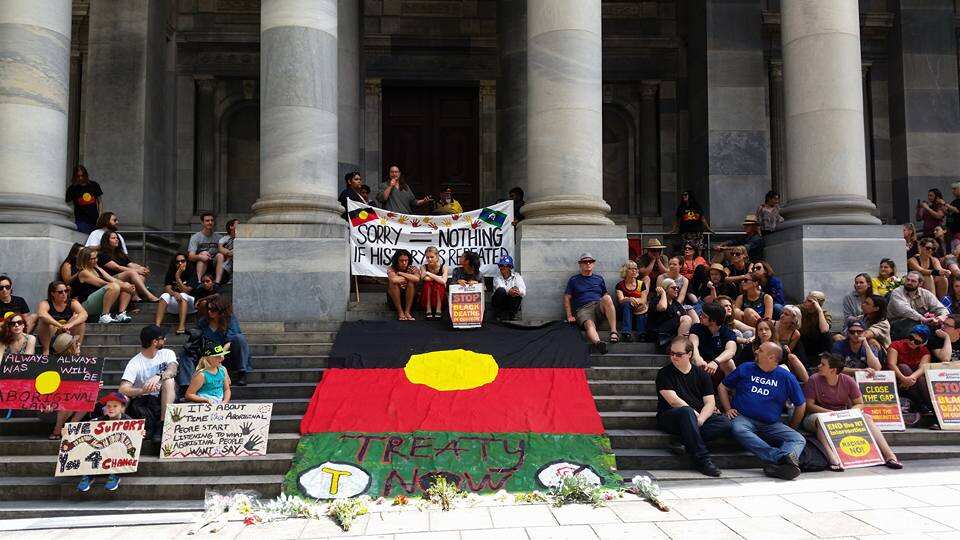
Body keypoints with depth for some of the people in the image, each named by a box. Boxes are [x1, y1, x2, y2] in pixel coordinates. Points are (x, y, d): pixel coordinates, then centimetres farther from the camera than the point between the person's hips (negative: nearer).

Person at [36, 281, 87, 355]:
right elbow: (41, 314, -35)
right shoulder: (45, 304, -10)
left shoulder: (72, 303, -4)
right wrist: (60, 326, -46)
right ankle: (46, 351, -17)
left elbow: (84, 314, -23)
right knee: (45, 321, -27)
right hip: (49, 338, -1)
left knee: (77, 317, -19)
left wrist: (70, 324, -41)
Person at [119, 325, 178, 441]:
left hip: (163, 399, 3)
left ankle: (162, 425, -27)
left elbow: (172, 370, -19)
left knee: (169, 381, -28)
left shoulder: (167, 354, 4)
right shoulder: (134, 363, -8)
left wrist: (158, 376, -42)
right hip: (143, 401, -2)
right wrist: (143, 391, -42)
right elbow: (123, 390, -21)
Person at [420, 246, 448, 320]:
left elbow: (443, 281, -25)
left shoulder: (443, 267, -7)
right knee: (428, 283, -26)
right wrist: (438, 278, -17)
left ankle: (438, 310, -24)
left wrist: (429, 274, -23)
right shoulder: (424, 267, -3)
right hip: (427, 298, 1)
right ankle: (428, 311, -25)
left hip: (440, 297, -1)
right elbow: (425, 278, -23)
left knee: (438, 284, -28)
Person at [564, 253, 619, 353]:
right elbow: (567, 298, 13)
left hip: (599, 306, 2)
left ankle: (614, 331, -39)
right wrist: (569, 316, 2)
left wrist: (608, 307, 6)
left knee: (607, 297, -32)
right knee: (589, 324, -36)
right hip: (583, 309, -2)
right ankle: (597, 343, -70)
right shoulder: (573, 280, 16)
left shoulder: (599, 278, 24)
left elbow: (605, 295, 26)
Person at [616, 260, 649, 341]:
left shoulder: (641, 284, 12)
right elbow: (621, 300, -10)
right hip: (625, 312, -1)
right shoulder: (620, 285, 6)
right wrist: (629, 299, -31)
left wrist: (635, 300, -21)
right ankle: (626, 333, -47)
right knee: (627, 304, -34)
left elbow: (644, 300, 1)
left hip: (639, 312, 1)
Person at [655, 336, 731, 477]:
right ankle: (702, 459, -34)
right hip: (669, 417, -4)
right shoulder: (664, 373, 2)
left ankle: (686, 443, -28)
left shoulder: (701, 374, 12)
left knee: (725, 423, -22)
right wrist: (695, 415, -15)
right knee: (686, 412, -38)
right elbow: (673, 401, -10)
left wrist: (700, 419, -16)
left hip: (696, 418, 4)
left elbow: (710, 402, 2)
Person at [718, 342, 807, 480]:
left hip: (771, 425, 2)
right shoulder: (745, 368, 11)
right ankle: (782, 456, -51)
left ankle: (780, 465, -51)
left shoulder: (786, 377, 10)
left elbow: (801, 405, 17)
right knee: (738, 429, -37)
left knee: (798, 439, -22)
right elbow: (722, 387, 18)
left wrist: (791, 428, 15)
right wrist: (728, 409, 6)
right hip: (744, 418, -2)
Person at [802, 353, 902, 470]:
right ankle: (833, 460, -50)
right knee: (820, 419, -38)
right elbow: (809, 405, -12)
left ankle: (889, 456, -20)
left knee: (867, 418, -18)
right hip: (821, 414, -3)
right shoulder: (814, 380, -10)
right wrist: (830, 412, -24)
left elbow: (859, 404, 2)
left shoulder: (848, 381, -3)